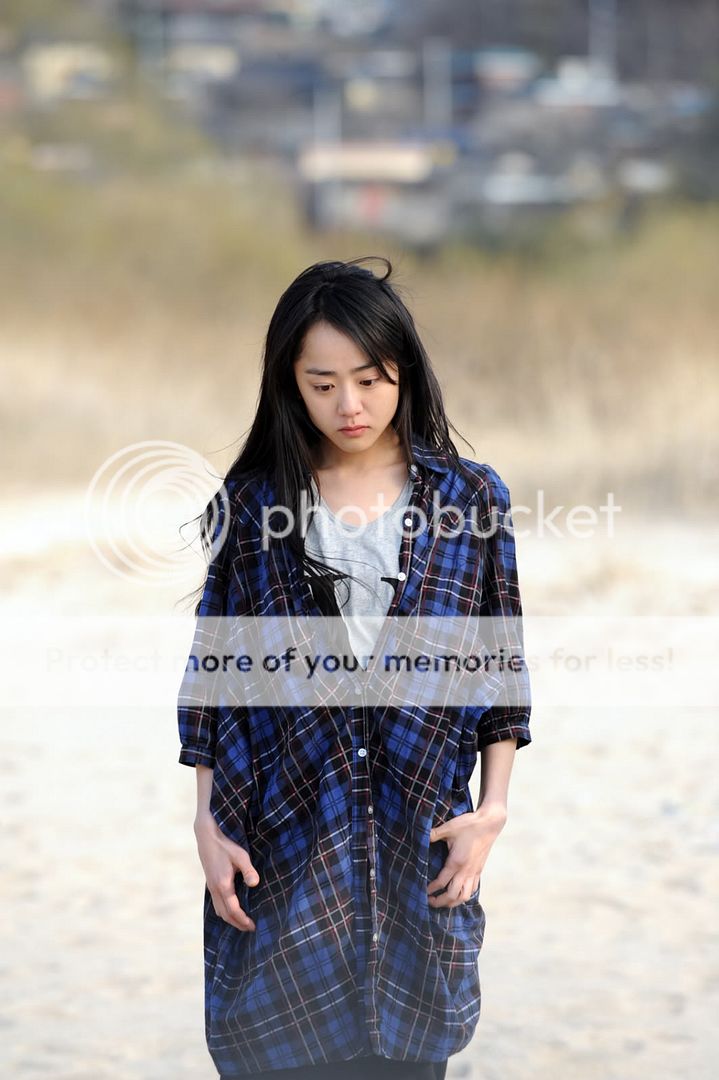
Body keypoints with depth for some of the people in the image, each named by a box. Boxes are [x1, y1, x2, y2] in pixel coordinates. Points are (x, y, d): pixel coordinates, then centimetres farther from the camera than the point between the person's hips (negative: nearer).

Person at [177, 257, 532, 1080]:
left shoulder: (472, 500, 2)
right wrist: (207, 826, 0)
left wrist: (492, 809, -2)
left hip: (421, 838, 0)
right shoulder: (251, 504, 2)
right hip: (279, 835, 0)